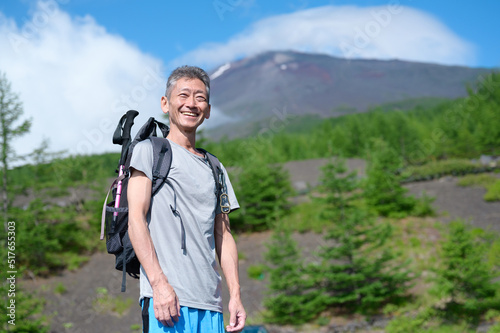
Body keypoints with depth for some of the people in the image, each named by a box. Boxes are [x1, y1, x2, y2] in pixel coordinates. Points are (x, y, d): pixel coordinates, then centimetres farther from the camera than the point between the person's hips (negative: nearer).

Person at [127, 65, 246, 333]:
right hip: (167, 297, -5)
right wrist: (159, 283, -16)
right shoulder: (149, 151, 5)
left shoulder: (215, 168, 21)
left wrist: (235, 295, 6)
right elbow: (135, 219, -5)